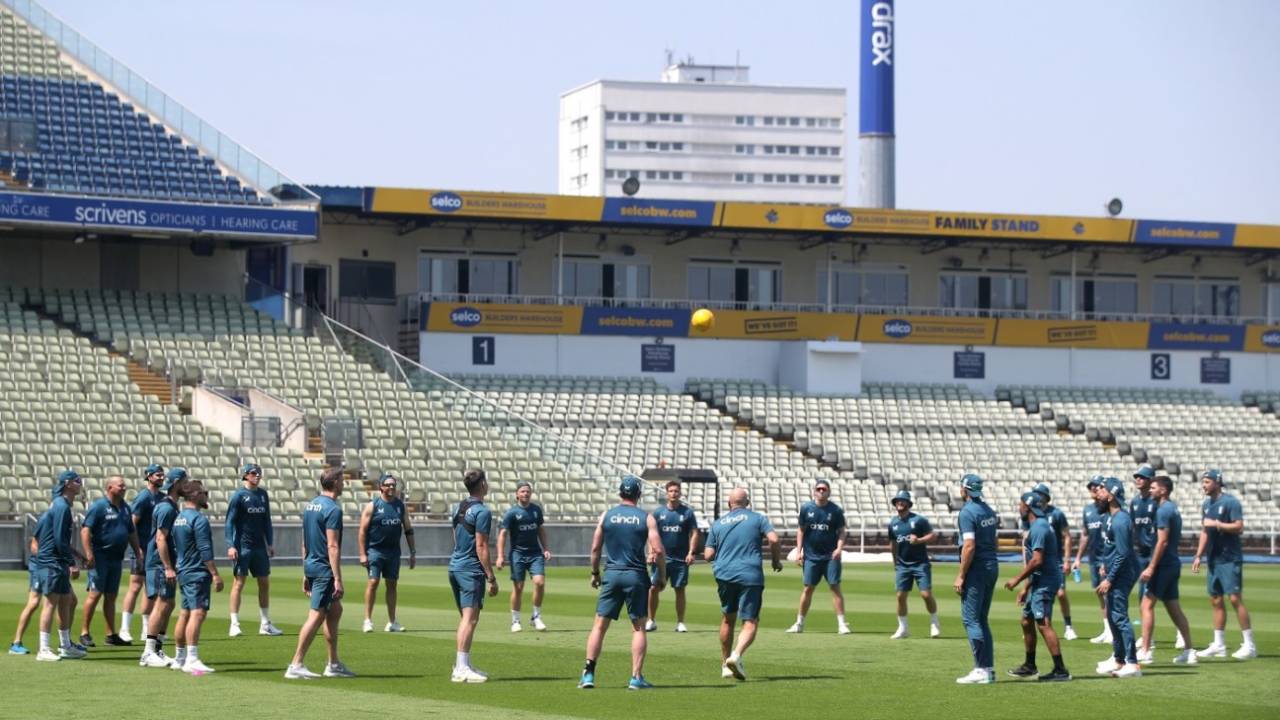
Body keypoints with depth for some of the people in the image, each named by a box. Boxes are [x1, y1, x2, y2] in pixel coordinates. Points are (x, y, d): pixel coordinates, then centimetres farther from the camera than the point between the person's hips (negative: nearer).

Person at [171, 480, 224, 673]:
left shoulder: (179, 518, 14)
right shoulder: (198, 519, -13)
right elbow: (205, 551, -17)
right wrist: (215, 574, -15)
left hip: (184, 571, 10)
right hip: (198, 573, -10)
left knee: (185, 613, 15)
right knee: (198, 613, -15)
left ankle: (180, 658, 22)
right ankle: (192, 659, -24)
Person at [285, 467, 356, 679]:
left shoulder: (310, 506, 12)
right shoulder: (333, 509, -15)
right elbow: (332, 546, -20)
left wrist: (306, 574, 22)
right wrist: (338, 579, -20)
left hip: (311, 566, 10)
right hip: (324, 569, -10)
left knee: (335, 610, 18)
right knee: (317, 616, -6)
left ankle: (333, 664, 20)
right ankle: (296, 665, -6)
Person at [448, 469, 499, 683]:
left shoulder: (459, 508, 13)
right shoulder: (482, 511, -13)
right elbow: (481, 547, -16)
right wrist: (491, 577, -13)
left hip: (455, 567, 9)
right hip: (471, 570, -9)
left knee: (465, 618, 15)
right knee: (470, 618, -11)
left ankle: (462, 666, 18)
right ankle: (461, 669, -17)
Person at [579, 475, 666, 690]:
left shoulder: (606, 515, 4)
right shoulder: (647, 518, 0)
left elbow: (595, 547, 4)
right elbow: (658, 550, -6)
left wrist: (594, 572, 16)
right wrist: (662, 576, 5)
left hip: (611, 574, 1)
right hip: (636, 576, -1)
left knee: (600, 625, 5)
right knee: (638, 627, 5)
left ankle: (588, 673, -2)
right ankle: (636, 678, 1)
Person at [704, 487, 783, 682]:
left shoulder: (717, 524, 11)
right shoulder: (757, 519, 5)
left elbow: (708, 555, 8)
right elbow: (773, 539, -9)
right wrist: (776, 561, 7)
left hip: (724, 576, 3)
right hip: (750, 576, -3)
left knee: (727, 620, 19)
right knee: (750, 622, -3)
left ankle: (725, 665, 25)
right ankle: (737, 655, -29)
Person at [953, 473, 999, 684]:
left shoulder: (967, 512, -14)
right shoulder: (988, 510, 11)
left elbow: (969, 546, -20)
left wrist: (961, 576, -18)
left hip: (977, 569, -9)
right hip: (992, 566, 9)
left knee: (970, 619, -6)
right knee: (981, 619, 14)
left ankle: (981, 670, -11)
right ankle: (989, 668, 13)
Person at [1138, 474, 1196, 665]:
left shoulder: (1164, 510, -14)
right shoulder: (1174, 508, 16)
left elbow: (1162, 541, -20)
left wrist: (1151, 567, -20)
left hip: (1163, 564, -10)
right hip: (1173, 563, 10)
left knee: (1147, 605, -8)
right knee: (1174, 608, 12)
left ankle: (1145, 651, -10)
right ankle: (1189, 651, 13)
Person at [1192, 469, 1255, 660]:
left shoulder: (1230, 502, -10)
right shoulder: (1206, 505, 15)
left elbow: (1239, 526, -18)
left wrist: (1216, 524, -19)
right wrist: (1198, 556, 15)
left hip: (1230, 560, -8)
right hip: (1214, 559, 8)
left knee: (1235, 598, -11)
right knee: (1215, 600, 9)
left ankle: (1249, 645, -7)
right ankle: (1218, 645, 15)